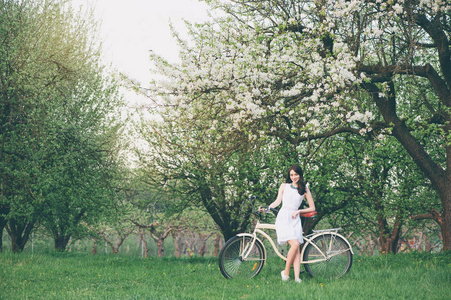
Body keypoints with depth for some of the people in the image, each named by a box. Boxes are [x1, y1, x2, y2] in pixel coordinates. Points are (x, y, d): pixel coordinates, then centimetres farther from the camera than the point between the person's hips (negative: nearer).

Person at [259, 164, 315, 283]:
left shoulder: (305, 189, 13)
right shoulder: (284, 186, 13)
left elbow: (312, 208, 13)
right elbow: (278, 201, 6)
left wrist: (298, 211, 0)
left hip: (295, 219, 2)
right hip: (283, 217, -2)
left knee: (297, 248, -10)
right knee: (295, 244, -21)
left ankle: (297, 278, -14)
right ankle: (286, 272, -9)